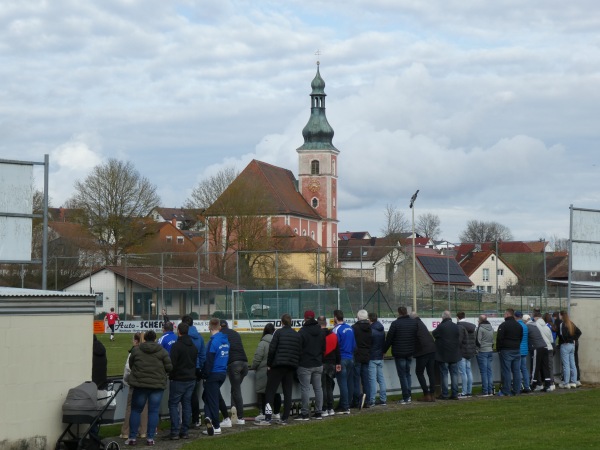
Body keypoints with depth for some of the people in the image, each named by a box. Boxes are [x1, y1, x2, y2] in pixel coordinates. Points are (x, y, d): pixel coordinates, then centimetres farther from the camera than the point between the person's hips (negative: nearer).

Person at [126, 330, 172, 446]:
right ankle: (150, 438, 2)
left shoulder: (136, 350, -1)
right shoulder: (162, 351, -2)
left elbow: (130, 365, 9)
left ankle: (132, 437, 6)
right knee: (153, 411, 4)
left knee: (136, 410, 8)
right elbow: (169, 367, -1)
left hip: (140, 384, 0)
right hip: (157, 385, 0)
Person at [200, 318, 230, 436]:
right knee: (206, 395, 18)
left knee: (212, 399, 1)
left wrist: (204, 375, -11)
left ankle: (216, 427, -3)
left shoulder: (213, 341, -17)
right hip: (223, 373, 7)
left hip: (213, 374, -7)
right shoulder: (225, 340, 6)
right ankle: (209, 417, 7)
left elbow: (209, 361, -18)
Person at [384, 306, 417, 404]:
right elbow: (417, 337, 11)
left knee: (402, 375, -1)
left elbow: (389, 338, -9)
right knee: (407, 373, 17)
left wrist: (384, 350, 2)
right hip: (410, 352, 5)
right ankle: (408, 396, 15)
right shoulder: (414, 323, 4)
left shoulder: (395, 323, -12)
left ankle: (406, 398, -4)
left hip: (399, 353, -5)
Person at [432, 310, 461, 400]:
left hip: (443, 355, -4)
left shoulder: (441, 326, -13)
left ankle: (444, 394, -1)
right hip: (454, 355, 4)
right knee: (454, 374, 7)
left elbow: (433, 335, -1)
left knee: (444, 374, 0)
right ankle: (455, 394, 6)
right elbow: (459, 338, 12)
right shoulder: (456, 327, 3)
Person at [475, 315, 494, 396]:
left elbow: (478, 341, -14)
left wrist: (478, 347, 4)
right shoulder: (491, 328, 10)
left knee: (484, 372, -5)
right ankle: (490, 391, 10)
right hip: (490, 351, 7)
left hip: (482, 352, -7)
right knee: (489, 371, 10)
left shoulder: (480, 328, -13)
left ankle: (485, 392, -6)